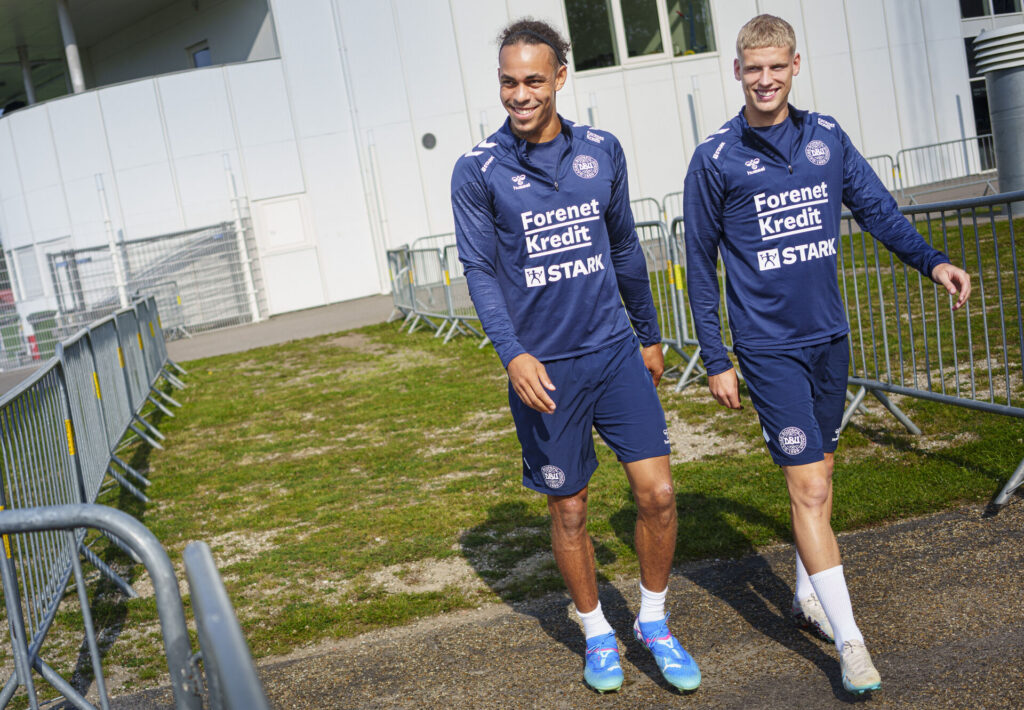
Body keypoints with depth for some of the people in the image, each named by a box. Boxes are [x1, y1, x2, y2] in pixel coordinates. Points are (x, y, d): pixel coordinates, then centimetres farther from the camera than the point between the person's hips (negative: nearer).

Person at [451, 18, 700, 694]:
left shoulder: (602, 150, 4)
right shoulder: (478, 170, -5)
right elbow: (479, 271, -6)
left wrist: (649, 334, 19)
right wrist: (513, 353, -19)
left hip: (615, 351, 2)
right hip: (544, 368, -2)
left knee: (657, 493, -1)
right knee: (569, 510, 9)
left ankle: (654, 623, 23)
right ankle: (597, 632, 31)